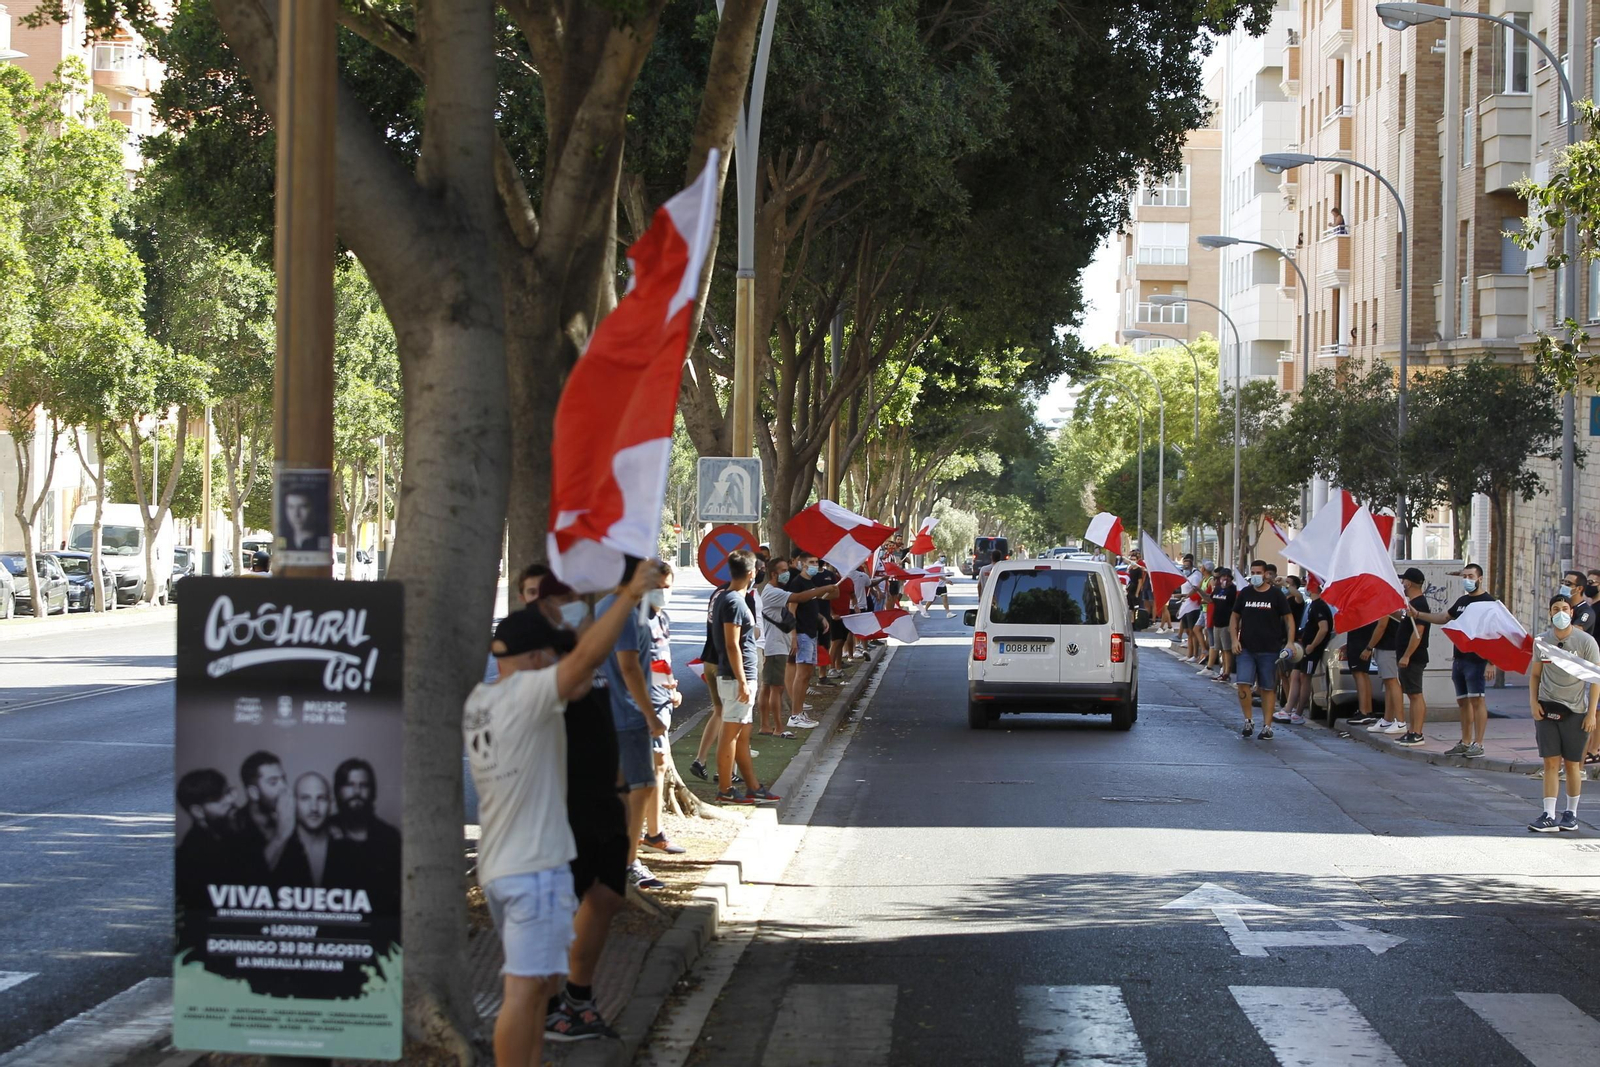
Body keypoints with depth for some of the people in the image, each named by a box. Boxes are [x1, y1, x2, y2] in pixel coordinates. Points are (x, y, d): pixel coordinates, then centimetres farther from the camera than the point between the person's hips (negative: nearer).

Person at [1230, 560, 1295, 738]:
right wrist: (1235, 639, 0)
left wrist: (1290, 642, -9)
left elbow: (1288, 618, 1)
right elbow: (1235, 617, 13)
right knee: (1243, 684, -11)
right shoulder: (1244, 594, 6)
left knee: (1268, 688, 4)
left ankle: (1267, 726, 10)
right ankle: (1248, 720, 6)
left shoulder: (1276, 594, -1)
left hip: (1269, 650, -2)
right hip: (1245, 649, 2)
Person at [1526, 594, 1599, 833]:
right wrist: (1533, 701, -1)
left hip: (1575, 711, -2)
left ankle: (1571, 813, 19)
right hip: (1547, 708, 2)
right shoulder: (1542, 641, 4)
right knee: (1550, 762, -1)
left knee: (1572, 763, 6)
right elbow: (1535, 675, 13)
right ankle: (1549, 816, -3)